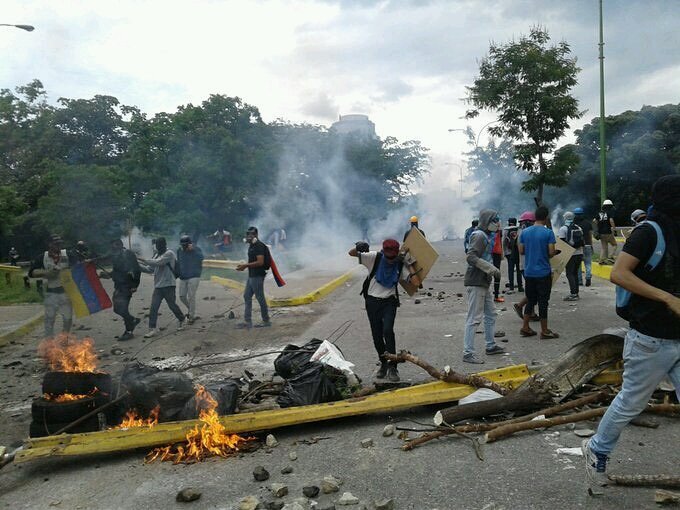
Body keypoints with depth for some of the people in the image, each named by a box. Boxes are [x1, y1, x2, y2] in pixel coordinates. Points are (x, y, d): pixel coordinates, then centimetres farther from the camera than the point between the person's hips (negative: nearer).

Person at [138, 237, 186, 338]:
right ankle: (153, 328, -1)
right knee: (153, 307, -3)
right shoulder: (157, 255, 15)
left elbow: (158, 263, -22)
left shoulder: (169, 253, -9)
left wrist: (143, 260, -20)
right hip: (158, 286, 6)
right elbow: (150, 269, 12)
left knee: (172, 305, 4)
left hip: (168, 285, -6)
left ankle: (181, 320, 28)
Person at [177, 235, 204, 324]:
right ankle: (190, 310, 32)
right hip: (183, 277, 5)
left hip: (194, 277, -5)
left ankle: (192, 316, 3)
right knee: (182, 296, 7)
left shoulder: (196, 250, -9)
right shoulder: (179, 251, 4)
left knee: (191, 296, -8)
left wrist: (193, 249, -38)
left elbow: (201, 258, -29)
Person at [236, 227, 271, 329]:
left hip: (258, 276, -10)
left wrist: (246, 265, -20)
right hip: (251, 275, 10)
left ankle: (266, 321, 11)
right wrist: (244, 266, 9)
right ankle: (247, 321, 15)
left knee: (260, 298, -1)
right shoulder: (251, 246, 15)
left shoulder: (259, 246, -16)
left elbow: (260, 262, -23)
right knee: (247, 297, 10)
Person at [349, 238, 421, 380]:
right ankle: (383, 364, 28)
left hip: (389, 302, -1)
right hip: (372, 301, 1)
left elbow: (416, 282, -12)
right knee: (376, 335, 7)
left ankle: (392, 367, -12)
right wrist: (358, 248, -29)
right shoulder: (375, 258, -8)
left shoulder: (400, 265, -5)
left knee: (387, 331, -21)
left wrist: (409, 264, -12)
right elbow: (351, 253, -7)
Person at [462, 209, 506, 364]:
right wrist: (491, 268, -26)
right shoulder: (479, 236, -15)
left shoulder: (487, 236, 17)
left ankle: (490, 346, 31)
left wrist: (493, 270, 10)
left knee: (490, 314, 19)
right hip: (475, 283, -11)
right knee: (474, 318, -8)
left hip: (483, 283, 11)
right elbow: (471, 257, -26)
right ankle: (468, 353, -4)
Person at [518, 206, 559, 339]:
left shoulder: (524, 232, 2)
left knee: (530, 300, 15)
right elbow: (551, 252, -14)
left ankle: (525, 328, 17)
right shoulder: (548, 233, -11)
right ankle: (544, 331, 9)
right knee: (543, 301, 2)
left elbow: (521, 251, 5)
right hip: (543, 273, -5)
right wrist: (555, 252, 8)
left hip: (528, 272, 5)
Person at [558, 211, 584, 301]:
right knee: (575, 273, 15)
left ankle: (573, 294, -11)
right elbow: (582, 242, 16)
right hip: (579, 253, 7)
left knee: (570, 274, -5)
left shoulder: (563, 229, -9)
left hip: (571, 254, -7)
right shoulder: (579, 228, 13)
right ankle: (576, 293, 18)